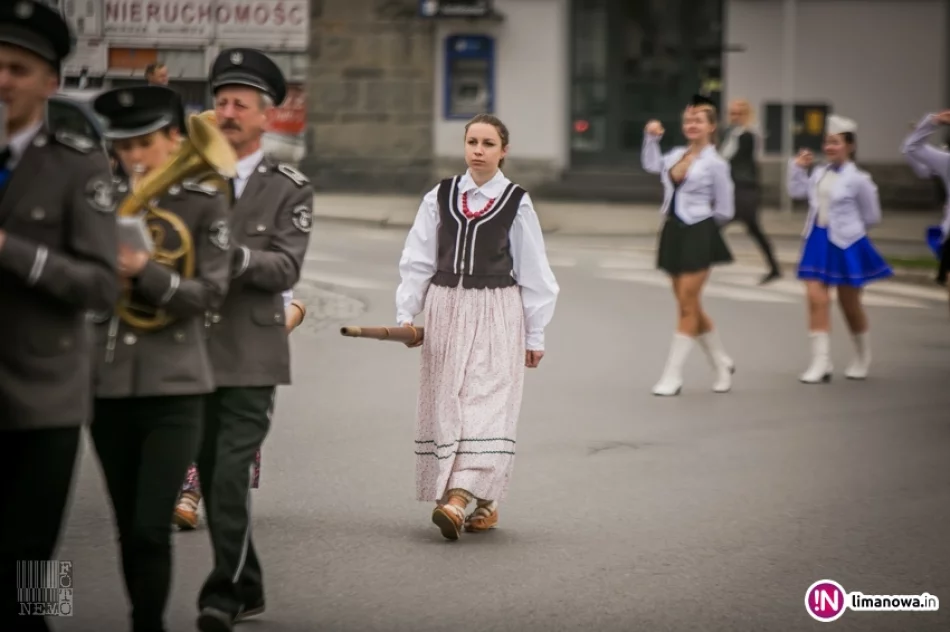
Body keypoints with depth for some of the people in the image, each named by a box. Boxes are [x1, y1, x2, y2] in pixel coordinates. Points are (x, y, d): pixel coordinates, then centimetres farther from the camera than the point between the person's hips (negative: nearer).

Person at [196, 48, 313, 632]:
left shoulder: (290, 189, -1)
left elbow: (286, 269, -12)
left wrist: (235, 256, -28)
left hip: (251, 358, -4)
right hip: (195, 352, 4)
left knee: (232, 474, -13)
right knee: (211, 477, 9)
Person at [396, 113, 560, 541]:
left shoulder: (516, 203, -1)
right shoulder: (439, 198, 6)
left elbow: (533, 273, 2)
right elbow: (417, 261, 8)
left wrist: (534, 335, 3)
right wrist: (406, 314, 0)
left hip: (496, 316, -3)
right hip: (446, 310, 3)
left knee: (484, 403, -12)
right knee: (445, 405, 5)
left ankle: (459, 498, -21)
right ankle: (484, 504, 15)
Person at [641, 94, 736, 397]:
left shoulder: (715, 164, -8)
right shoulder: (676, 155, 8)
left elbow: (725, 211, -4)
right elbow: (650, 164, 30)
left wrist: (698, 215, 6)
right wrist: (652, 137, 17)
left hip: (698, 235, -7)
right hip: (673, 233, 7)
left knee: (687, 306, -4)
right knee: (690, 307, 12)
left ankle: (673, 375, -2)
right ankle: (722, 363, 27)